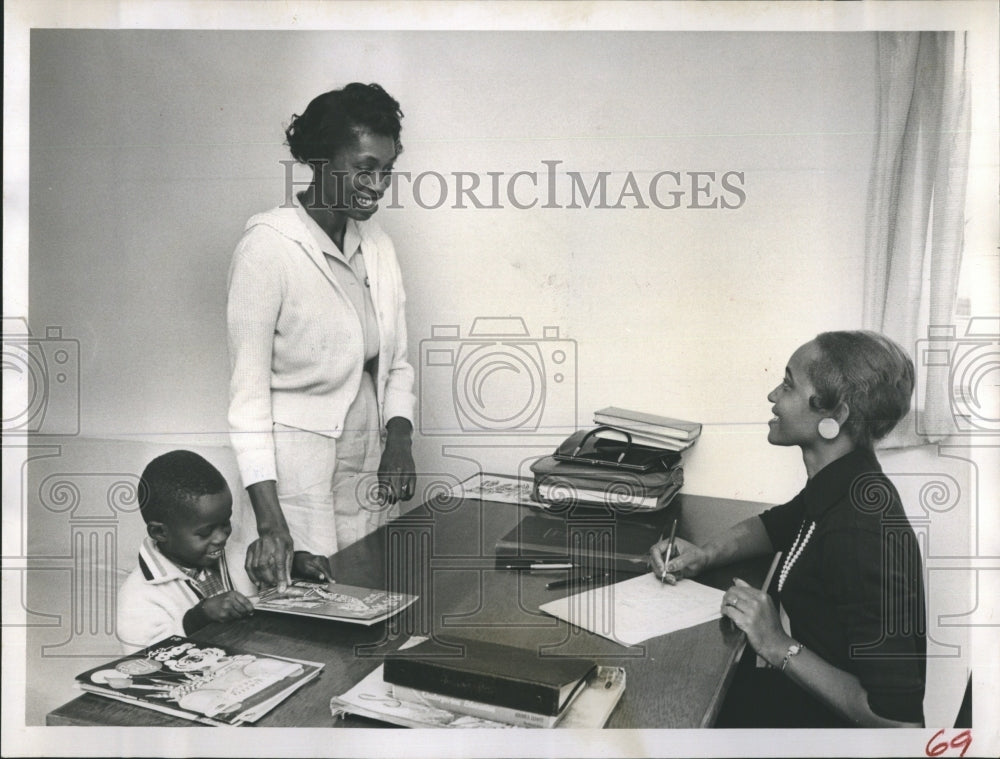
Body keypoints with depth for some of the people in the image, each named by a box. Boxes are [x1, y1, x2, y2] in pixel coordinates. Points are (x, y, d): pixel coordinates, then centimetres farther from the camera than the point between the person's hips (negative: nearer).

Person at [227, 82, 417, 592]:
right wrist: (270, 524, -21)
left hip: (372, 473, 6)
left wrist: (399, 440, -7)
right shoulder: (268, 245, -12)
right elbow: (248, 392, -15)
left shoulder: (377, 245, 8)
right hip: (299, 470, -6)